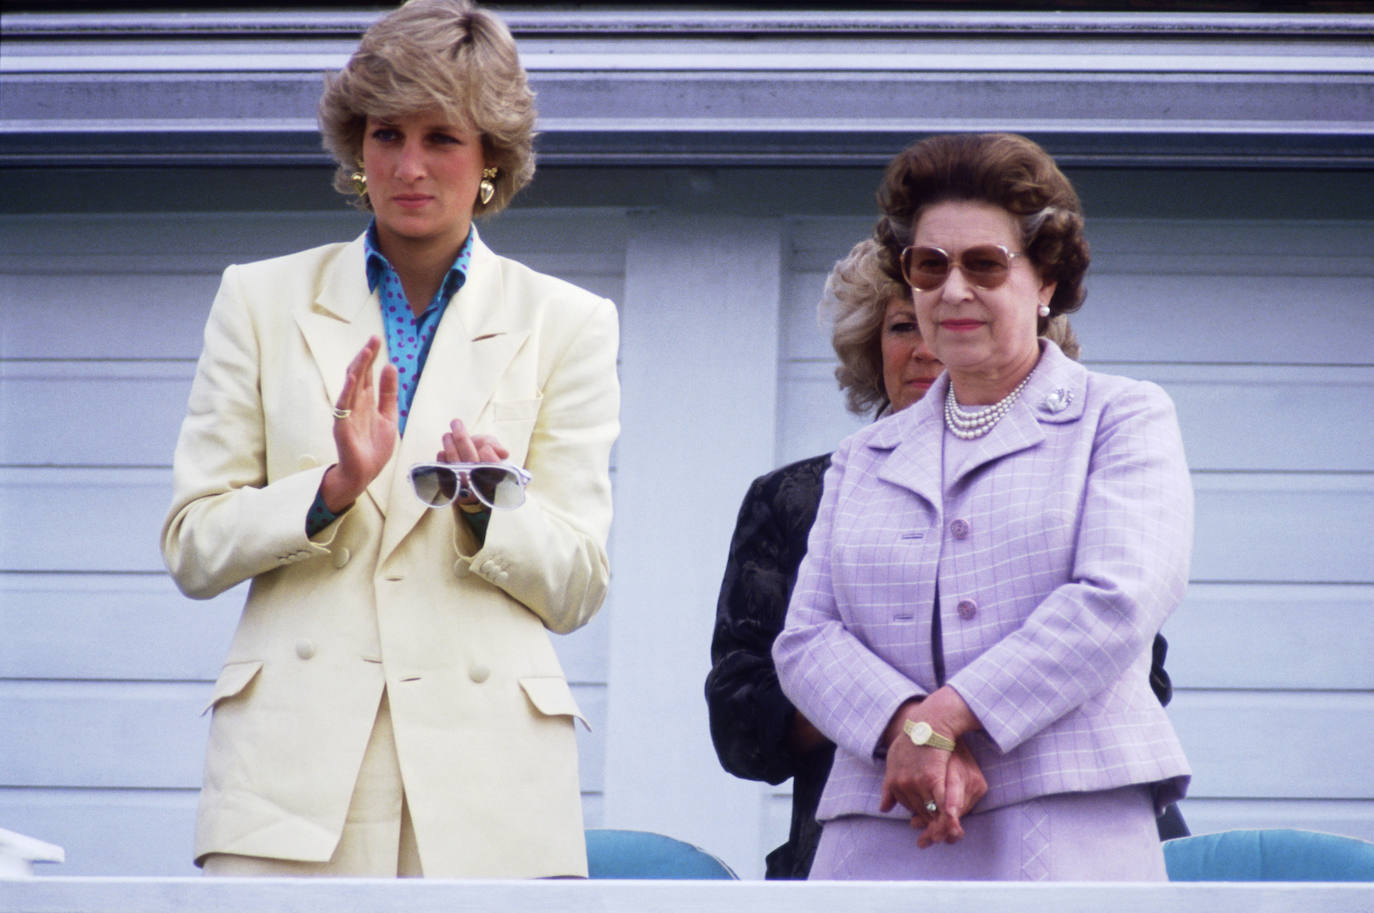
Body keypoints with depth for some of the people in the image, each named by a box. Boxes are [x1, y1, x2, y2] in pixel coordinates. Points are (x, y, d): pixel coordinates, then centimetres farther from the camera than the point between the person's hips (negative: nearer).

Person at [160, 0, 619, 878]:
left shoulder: (566, 325, 12)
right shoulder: (263, 300, 13)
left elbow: (577, 586, 9)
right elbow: (191, 549, 9)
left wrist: (486, 509, -11)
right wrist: (330, 490, -8)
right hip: (296, 765, 0)